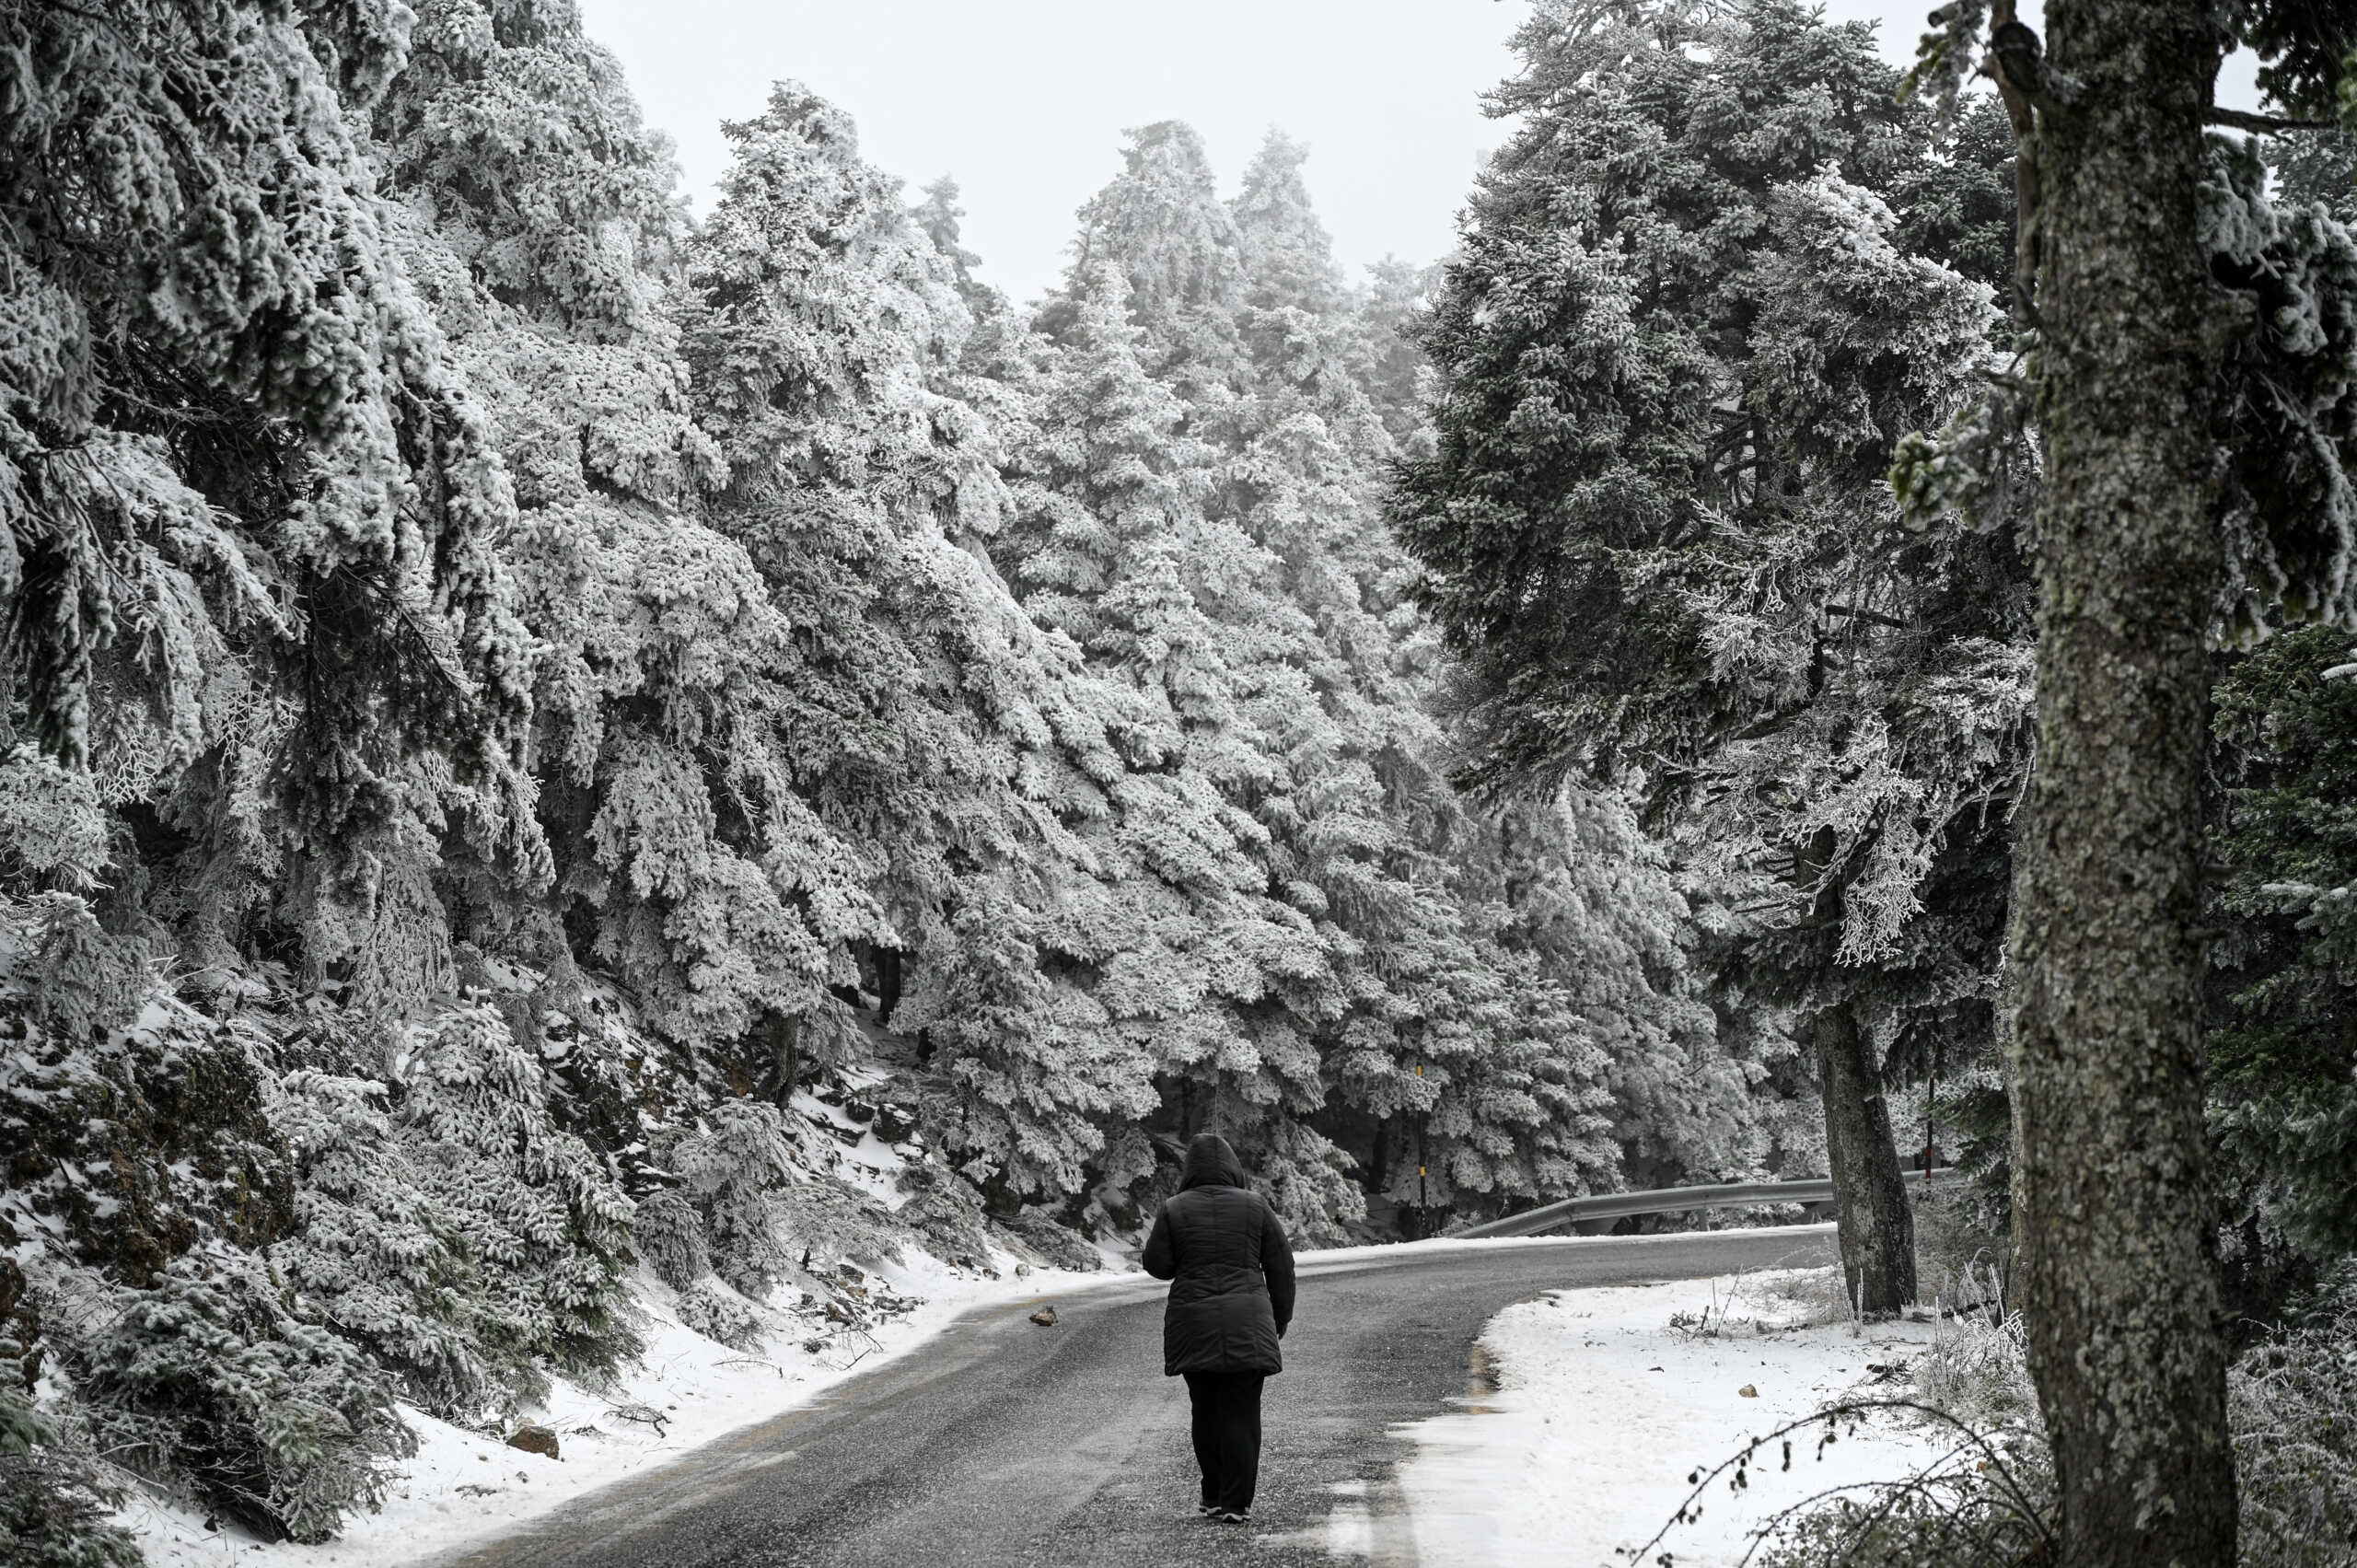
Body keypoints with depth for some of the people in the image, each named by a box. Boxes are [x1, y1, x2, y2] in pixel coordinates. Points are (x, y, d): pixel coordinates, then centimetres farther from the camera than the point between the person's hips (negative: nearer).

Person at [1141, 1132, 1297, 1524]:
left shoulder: (1174, 1210, -1)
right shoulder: (1254, 1205, 1)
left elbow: (1157, 1264, 1)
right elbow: (1281, 1267, 4)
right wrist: (1280, 1320, 15)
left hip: (1193, 1327, 1)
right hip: (1247, 1325, -1)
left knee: (1205, 1411, 13)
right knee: (1241, 1413, 1)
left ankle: (1213, 1498, 18)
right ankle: (1236, 1504, -3)